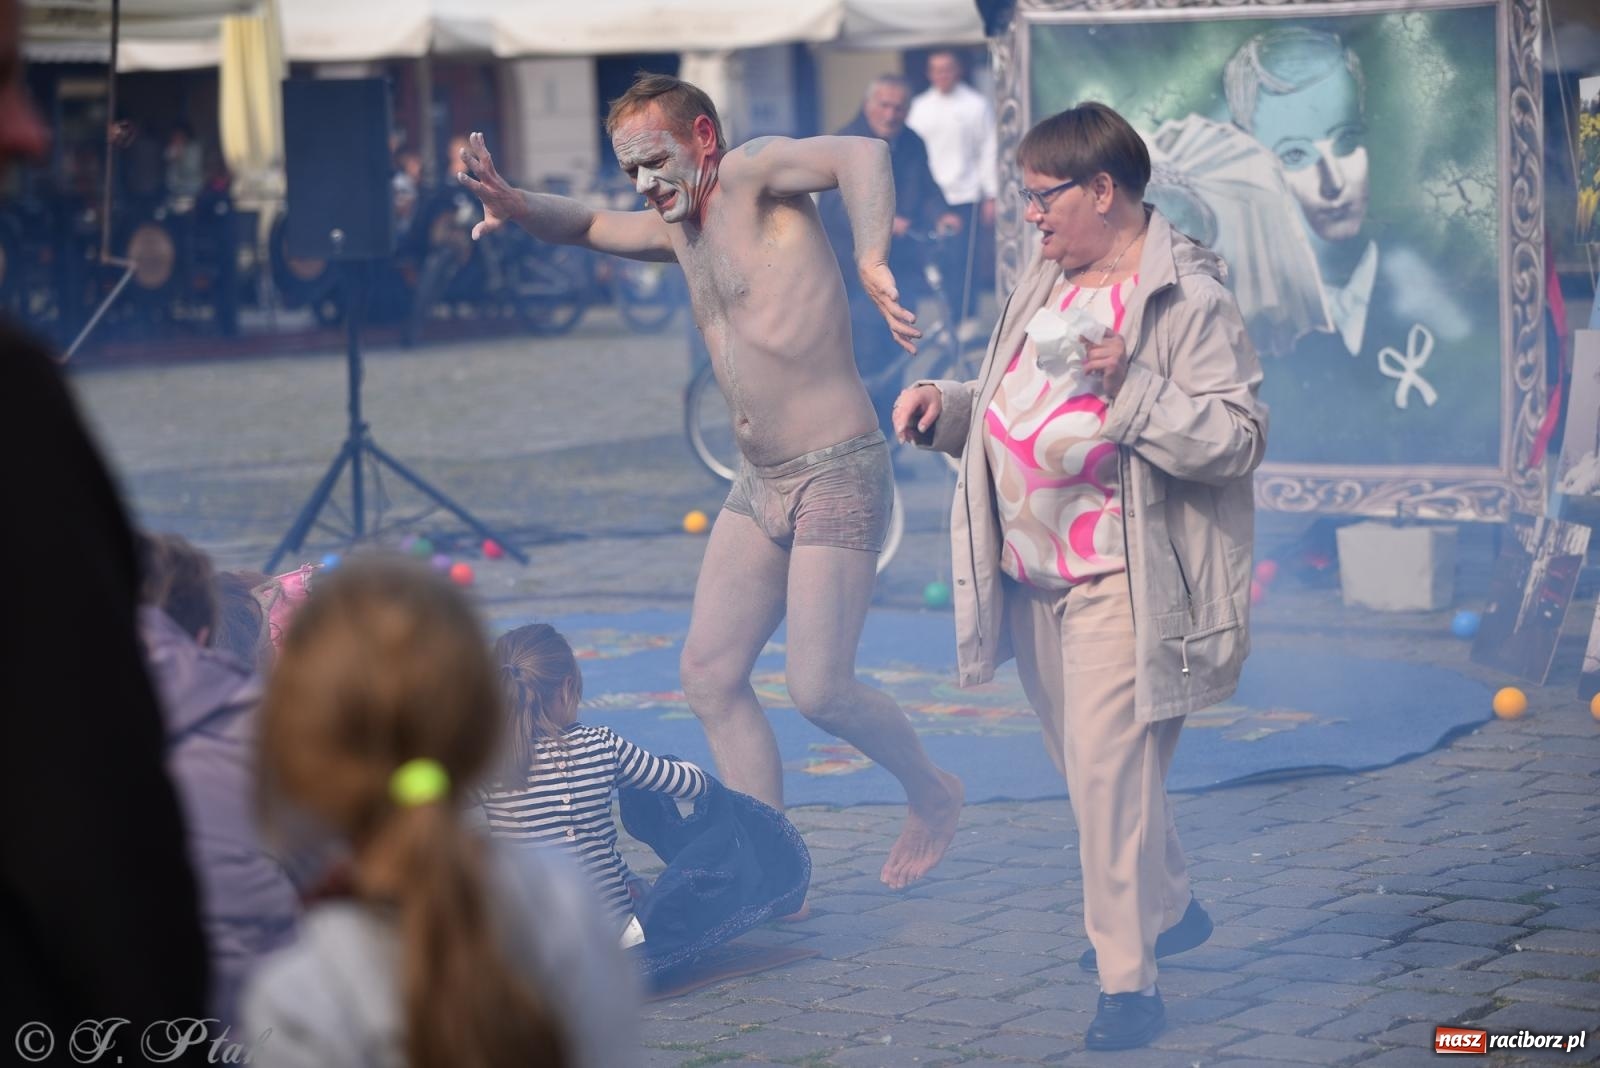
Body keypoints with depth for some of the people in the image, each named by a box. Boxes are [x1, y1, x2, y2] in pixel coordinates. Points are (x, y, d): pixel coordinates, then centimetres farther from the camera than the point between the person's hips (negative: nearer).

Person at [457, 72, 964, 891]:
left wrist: (871, 263, -46)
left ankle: (933, 798, 17)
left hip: (838, 476, -9)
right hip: (759, 484, 9)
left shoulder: (752, 176, -12)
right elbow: (590, 226, 29)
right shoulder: (678, 227, 12)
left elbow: (862, 155, -29)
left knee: (819, 689, -11)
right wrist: (514, 206, 7)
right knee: (709, 673, 5)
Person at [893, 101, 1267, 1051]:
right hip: (1034, 570, 9)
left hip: (1121, 580, -8)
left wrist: (1132, 386, -27)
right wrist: (946, 406, 5)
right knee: (1088, 763, 18)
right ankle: (1167, 909, 39)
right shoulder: (1050, 280, 13)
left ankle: (1129, 982, -5)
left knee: (1110, 766, -12)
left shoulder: (1188, 297, -12)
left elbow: (1240, 438, -18)